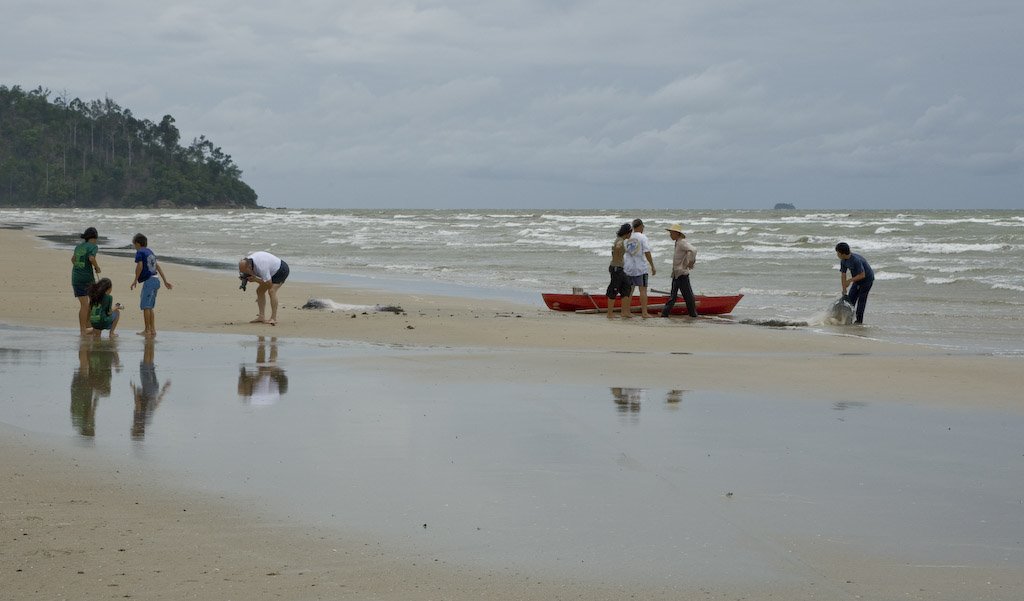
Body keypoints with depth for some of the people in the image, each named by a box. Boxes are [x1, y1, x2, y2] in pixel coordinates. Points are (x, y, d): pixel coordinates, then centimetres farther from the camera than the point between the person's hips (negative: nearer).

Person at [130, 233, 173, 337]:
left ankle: (147, 330, -1)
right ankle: (152, 330, 19)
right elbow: (157, 266, 24)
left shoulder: (140, 252, -6)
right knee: (150, 307, 16)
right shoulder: (149, 252, 19)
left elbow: (140, 266, -19)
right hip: (156, 279, 9)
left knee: (146, 306, -3)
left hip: (149, 281, -9)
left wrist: (135, 280, -11)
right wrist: (165, 280, 28)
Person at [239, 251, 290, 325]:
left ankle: (274, 318, -26)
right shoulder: (247, 261, -12)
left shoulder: (261, 266, -39)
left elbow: (269, 283, -31)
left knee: (271, 291, -25)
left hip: (281, 270, -10)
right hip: (273, 271, 10)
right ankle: (262, 317, 2)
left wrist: (255, 279, -27)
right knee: (260, 291, 4)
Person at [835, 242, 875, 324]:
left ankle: (859, 320, -1)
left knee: (861, 299, -7)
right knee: (851, 298, 4)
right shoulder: (843, 261, -10)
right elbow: (843, 275, -8)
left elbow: (862, 275, -31)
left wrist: (850, 280, -23)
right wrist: (844, 292, -11)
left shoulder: (856, 260, -35)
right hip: (857, 279, 8)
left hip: (867, 278, -8)